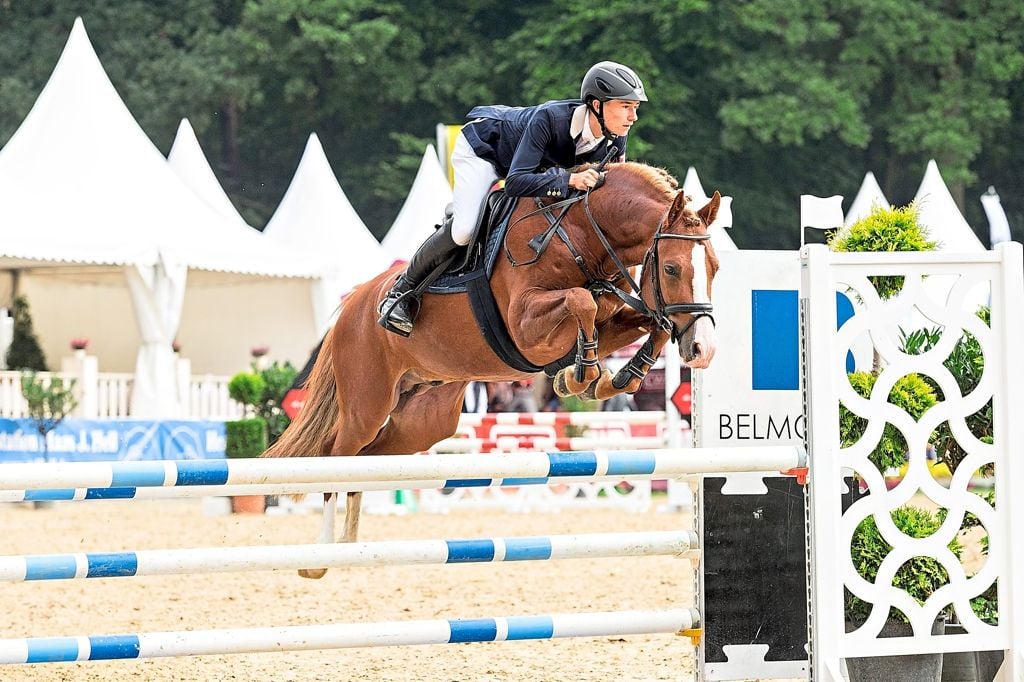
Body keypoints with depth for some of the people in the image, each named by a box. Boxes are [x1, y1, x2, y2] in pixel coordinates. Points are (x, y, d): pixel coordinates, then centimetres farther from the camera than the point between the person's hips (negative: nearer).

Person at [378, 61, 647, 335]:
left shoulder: (615, 139, -23)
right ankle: (401, 292, -3)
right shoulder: (548, 119, -42)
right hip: (481, 147, -7)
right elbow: (515, 182, -47)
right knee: (464, 230, -23)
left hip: (535, 160, 7)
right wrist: (569, 179, -56)